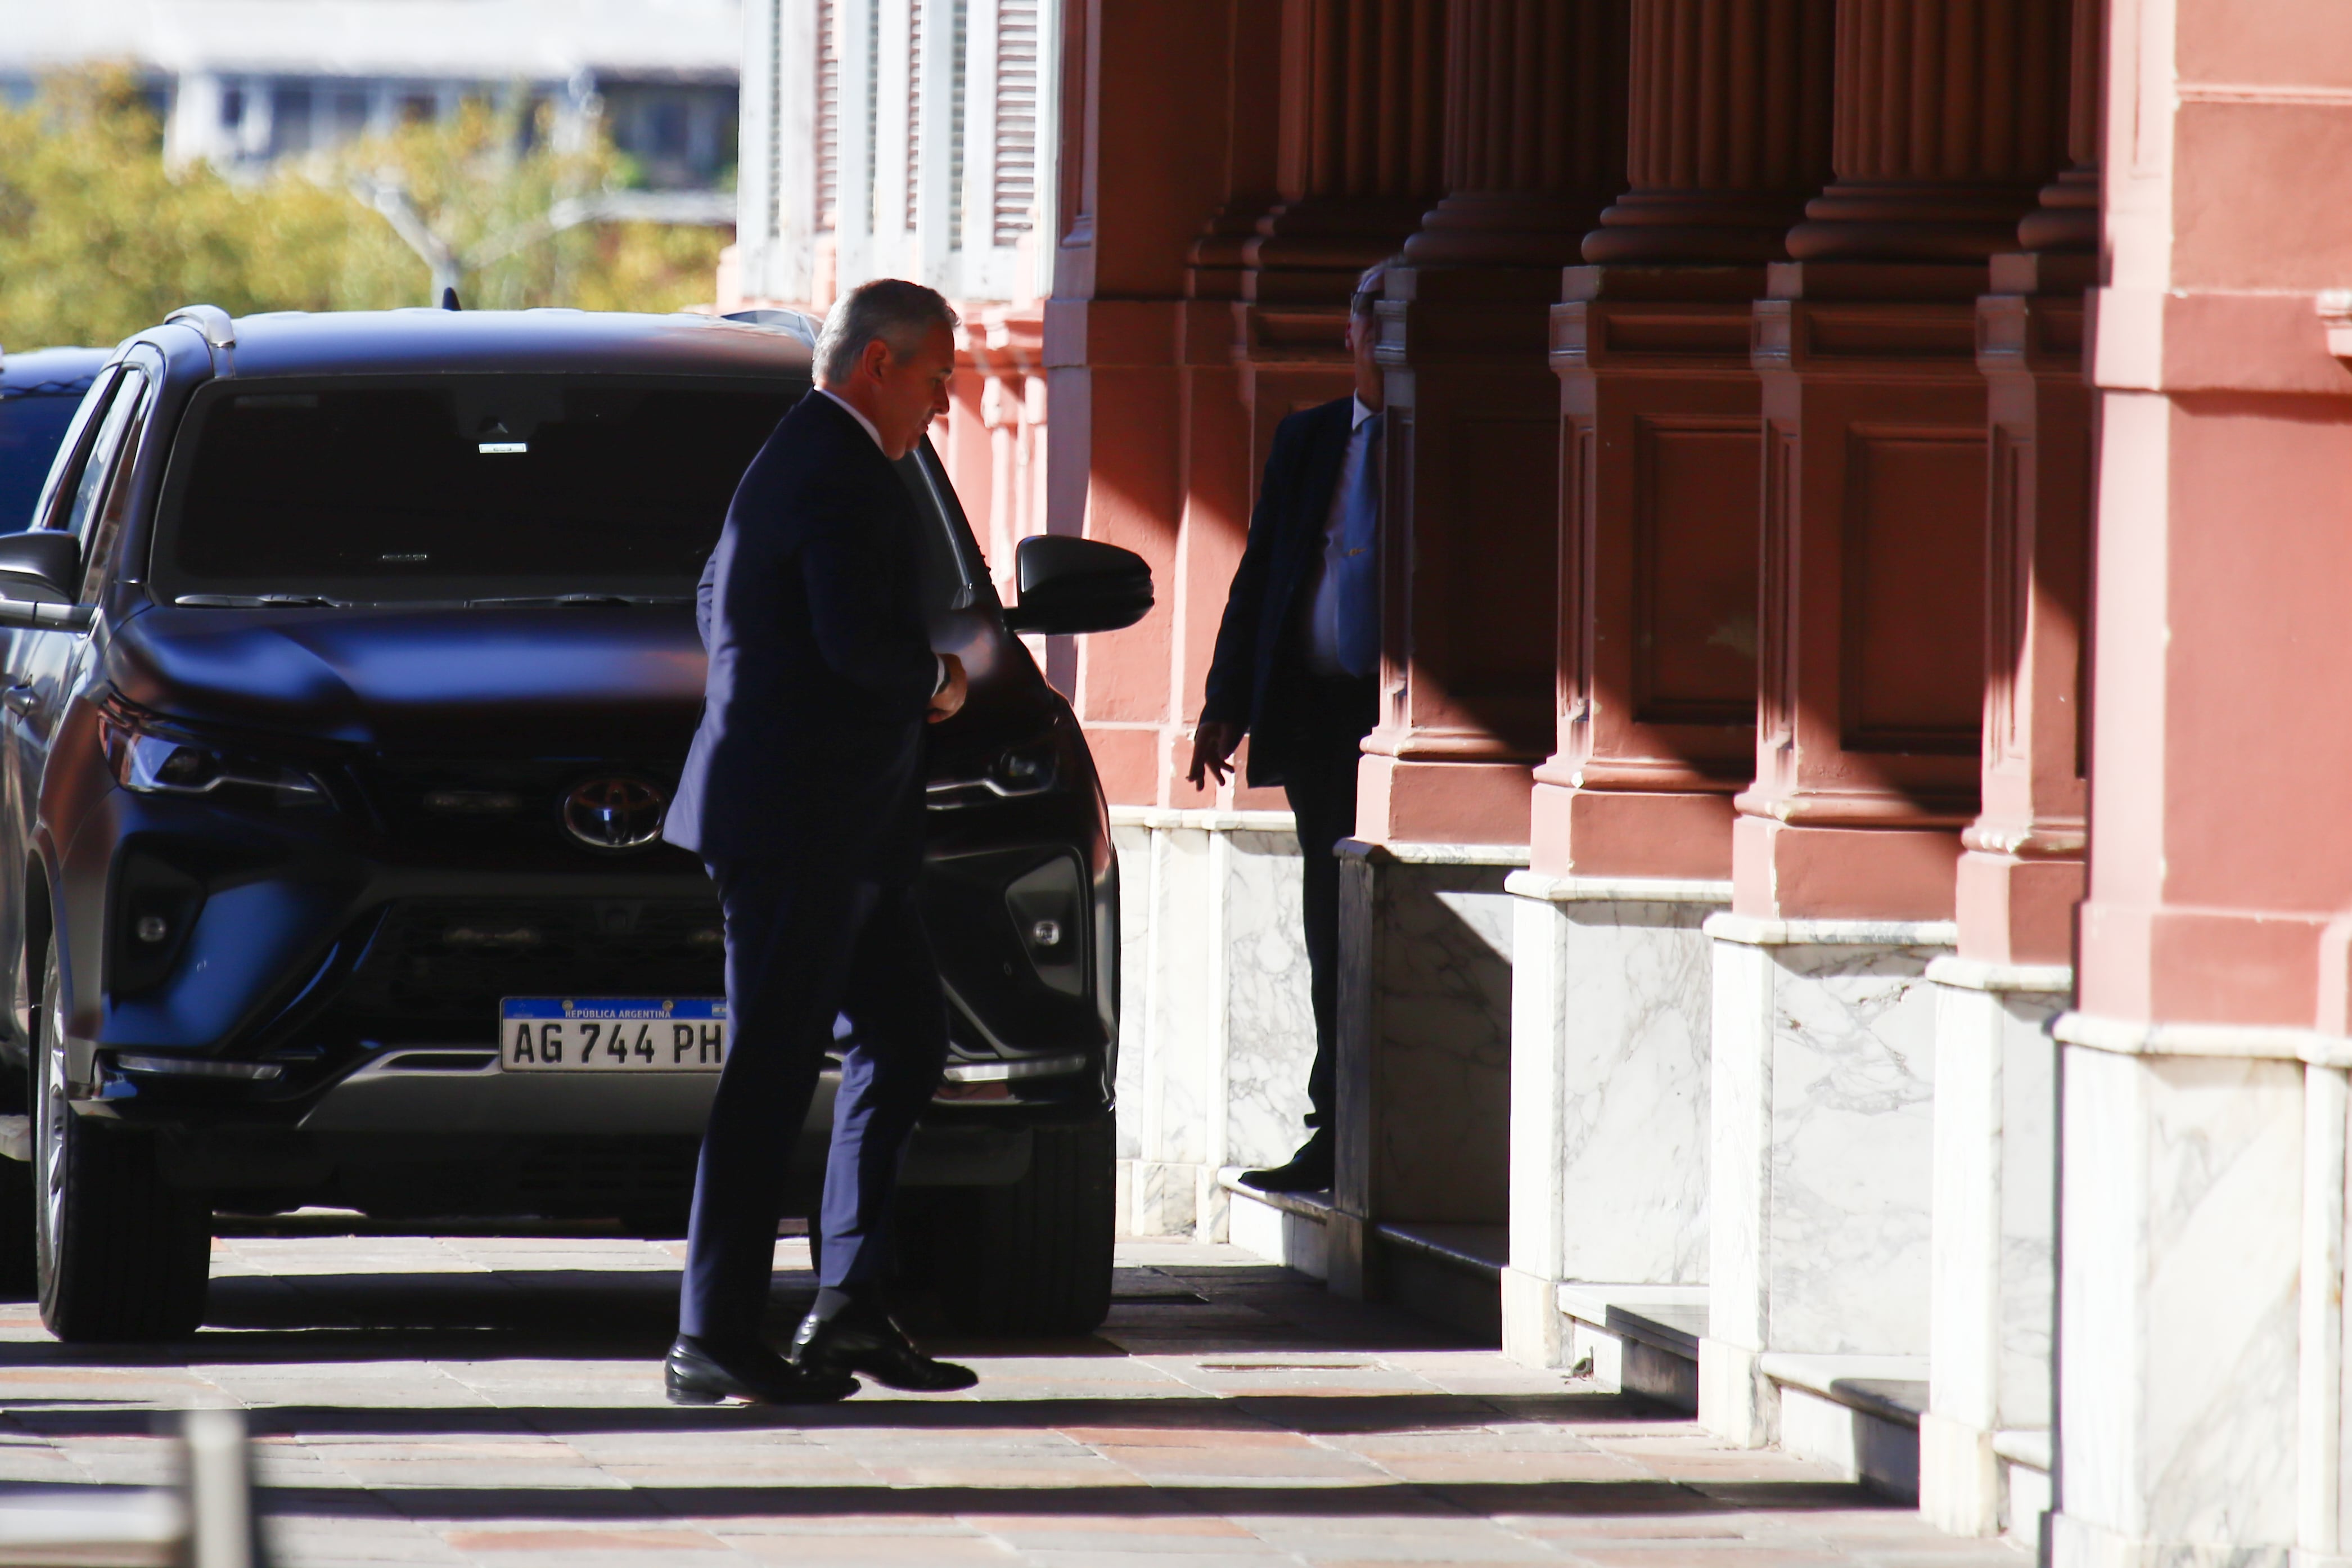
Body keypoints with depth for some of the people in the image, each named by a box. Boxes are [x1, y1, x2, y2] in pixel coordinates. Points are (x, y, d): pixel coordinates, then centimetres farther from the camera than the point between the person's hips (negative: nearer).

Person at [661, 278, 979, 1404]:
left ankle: (849, 1308, 15)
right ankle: (713, 1340, -5)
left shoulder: (797, 458, 18)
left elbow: (719, 607, 29)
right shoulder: (843, 476, -16)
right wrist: (937, 680, -5)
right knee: (773, 1071, -7)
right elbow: (858, 639, -27)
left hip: (837, 832, 11)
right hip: (804, 819, -11)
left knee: (906, 1038, 14)